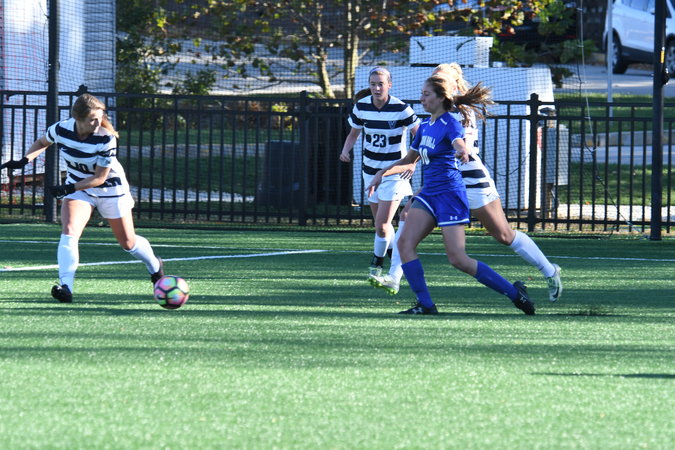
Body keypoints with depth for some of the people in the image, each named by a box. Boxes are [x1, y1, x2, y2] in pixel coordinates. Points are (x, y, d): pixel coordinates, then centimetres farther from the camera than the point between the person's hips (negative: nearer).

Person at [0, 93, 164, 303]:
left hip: (110, 189, -3)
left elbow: (100, 178, -25)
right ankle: (66, 287, -27)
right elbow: (42, 142, 6)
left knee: (128, 243, 11)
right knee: (69, 232, -23)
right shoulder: (61, 129, -19)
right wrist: (25, 160, -12)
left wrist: (69, 188, -34)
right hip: (77, 187, 3)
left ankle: (155, 267, 42)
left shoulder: (106, 139, -30)